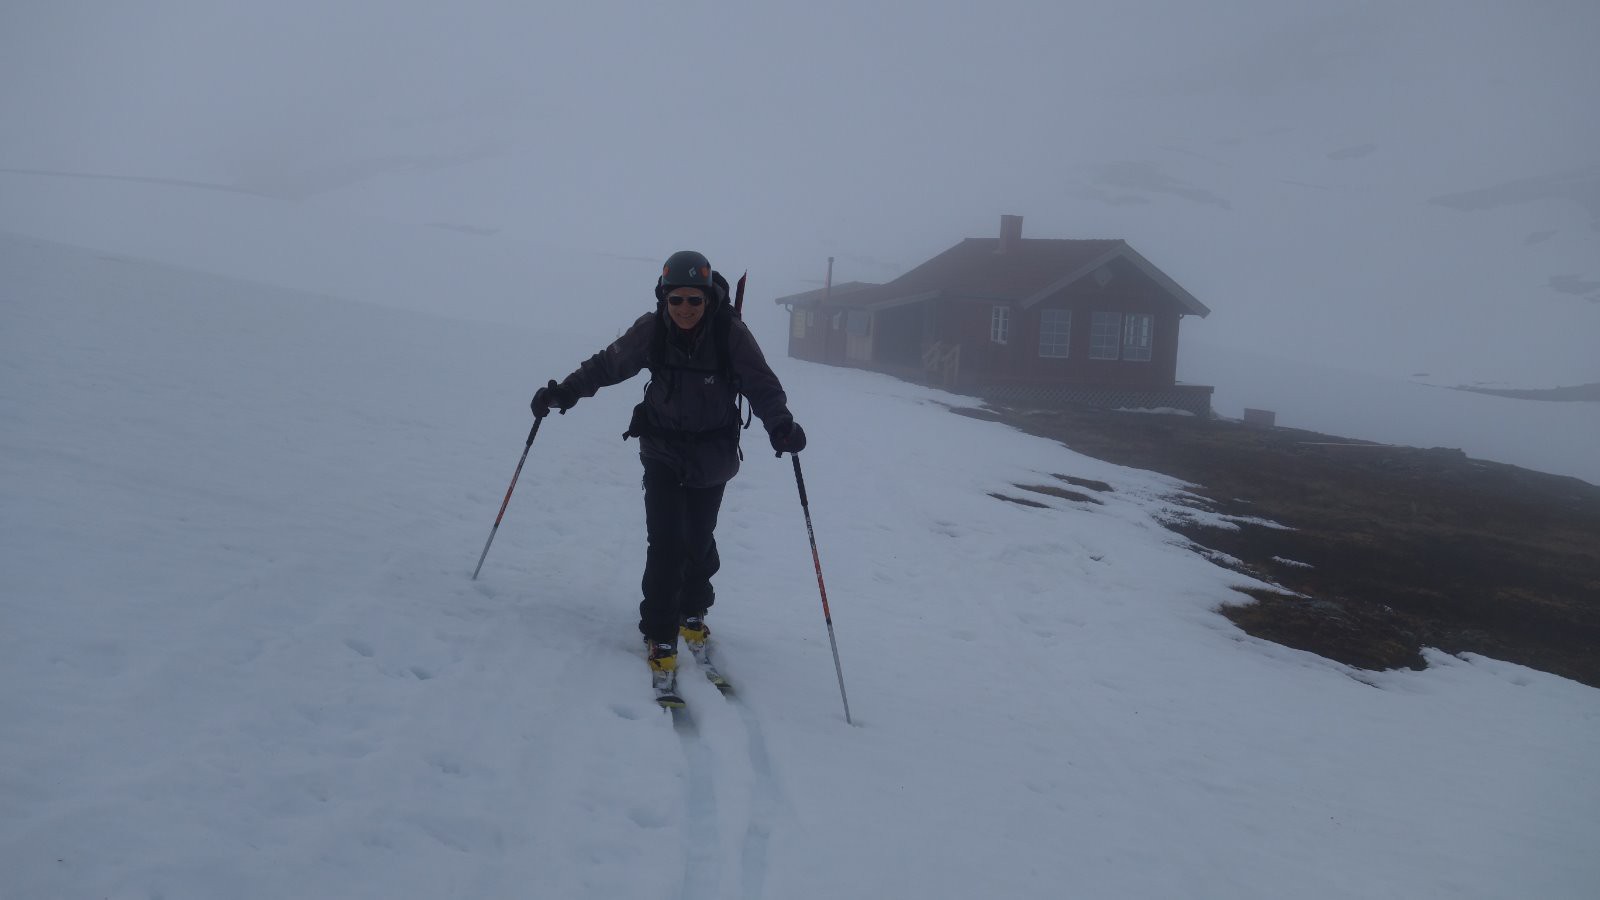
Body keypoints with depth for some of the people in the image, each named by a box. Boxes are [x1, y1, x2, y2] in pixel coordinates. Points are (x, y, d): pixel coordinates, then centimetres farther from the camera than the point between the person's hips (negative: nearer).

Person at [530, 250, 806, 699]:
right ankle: (660, 637, 3)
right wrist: (564, 392, -14)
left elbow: (762, 385, -19)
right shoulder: (652, 330, -13)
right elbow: (608, 364, -3)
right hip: (663, 450, 0)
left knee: (699, 540, 8)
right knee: (666, 544, -9)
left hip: (712, 456, 0)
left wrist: (781, 425, -37)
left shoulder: (731, 334, -18)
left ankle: (692, 614, 36)